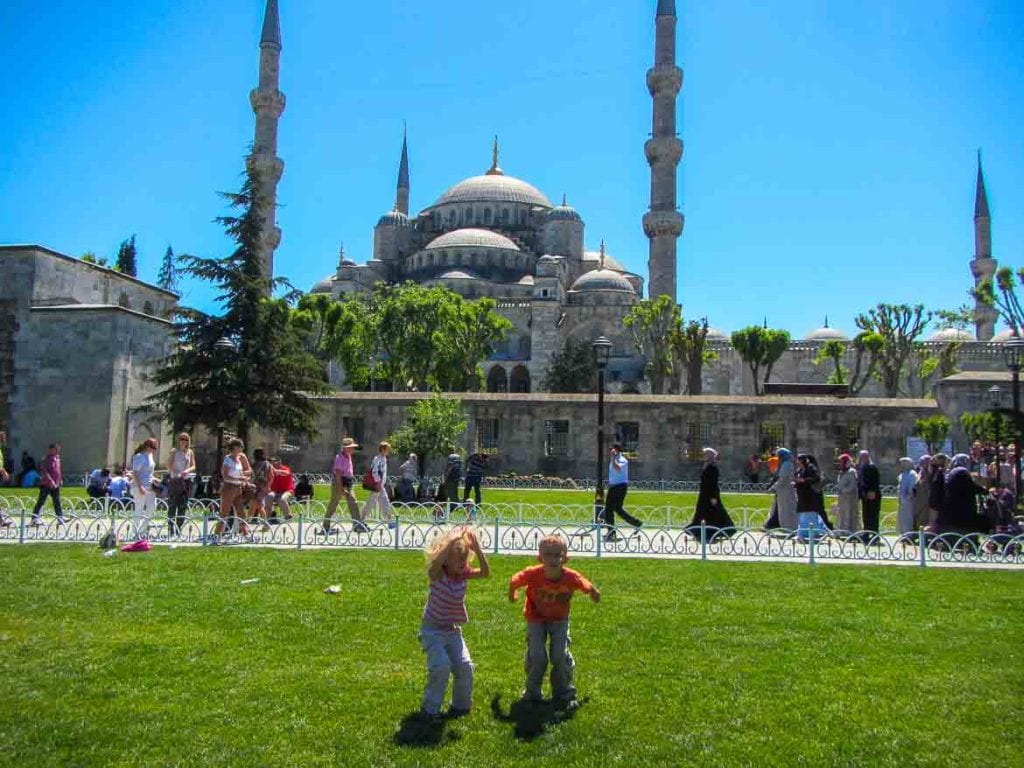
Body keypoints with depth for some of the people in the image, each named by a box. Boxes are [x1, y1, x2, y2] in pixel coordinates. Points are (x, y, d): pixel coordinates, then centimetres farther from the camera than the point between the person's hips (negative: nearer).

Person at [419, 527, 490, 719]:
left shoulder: (463, 575, -3)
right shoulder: (437, 575, -18)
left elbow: (486, 573, -16)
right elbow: (437, 560, -40)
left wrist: (478, 550, -26)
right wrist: (454, 539, -42)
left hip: (453, 630, 5)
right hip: (432, 630, -5)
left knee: (465, 666, -6)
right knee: (441, 666, -20)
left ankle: (461, 705, 18)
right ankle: (430, 708, 1)